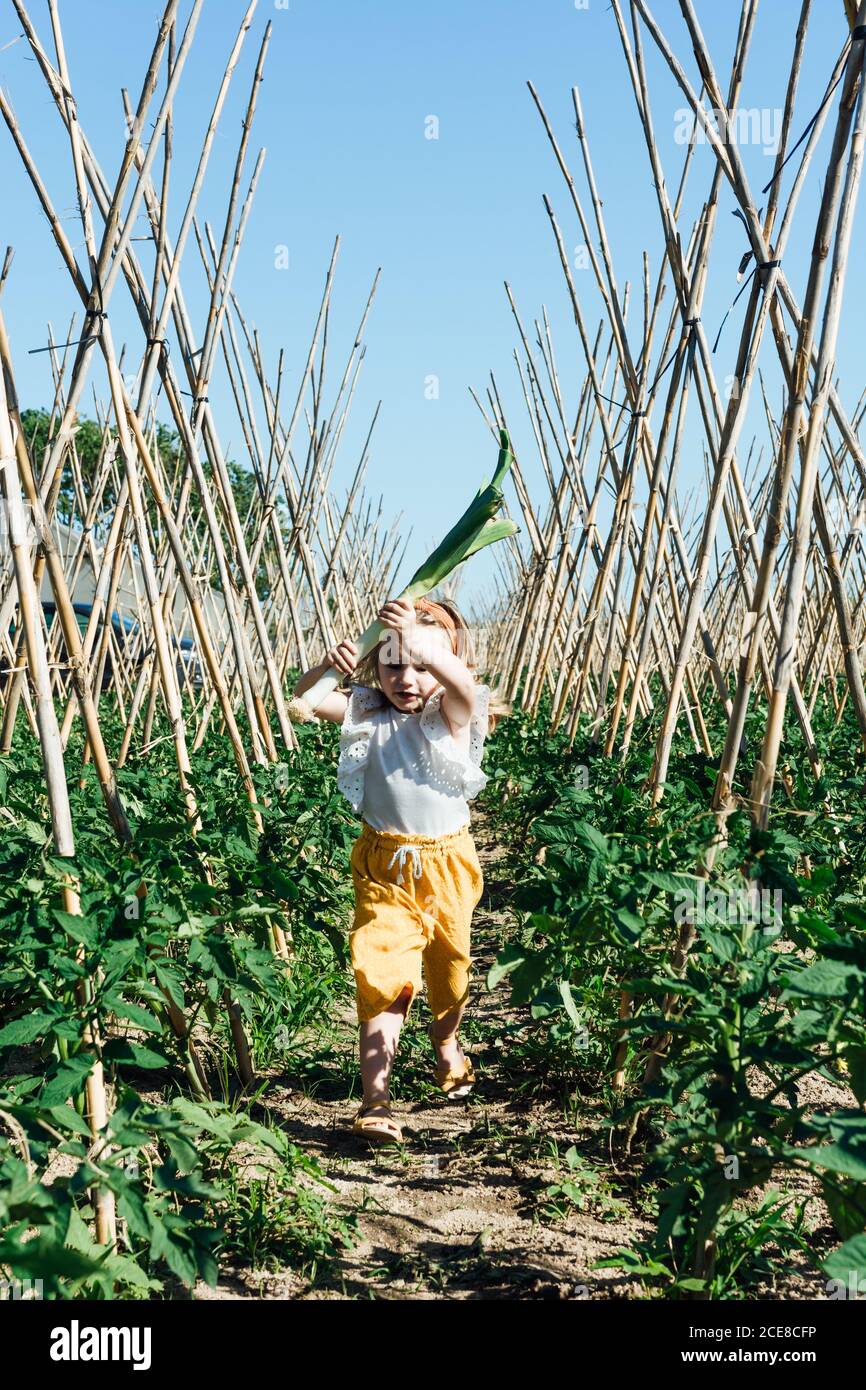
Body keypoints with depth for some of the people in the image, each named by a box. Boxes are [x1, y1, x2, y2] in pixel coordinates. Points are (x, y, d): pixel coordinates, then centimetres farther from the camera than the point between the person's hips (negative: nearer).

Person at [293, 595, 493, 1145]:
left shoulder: (452, 719, -9)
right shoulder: (367, 716, -2)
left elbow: (464, 686, -33)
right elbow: (306, 699, -13)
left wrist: (421, 642, -49)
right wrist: (329, 667, -33)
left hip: (446, 863, 0)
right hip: (384, 865, 0)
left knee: (450, 965, 19)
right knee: (383, 975, -9)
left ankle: (447, 1043, 48)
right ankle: (376, 1098, -10)